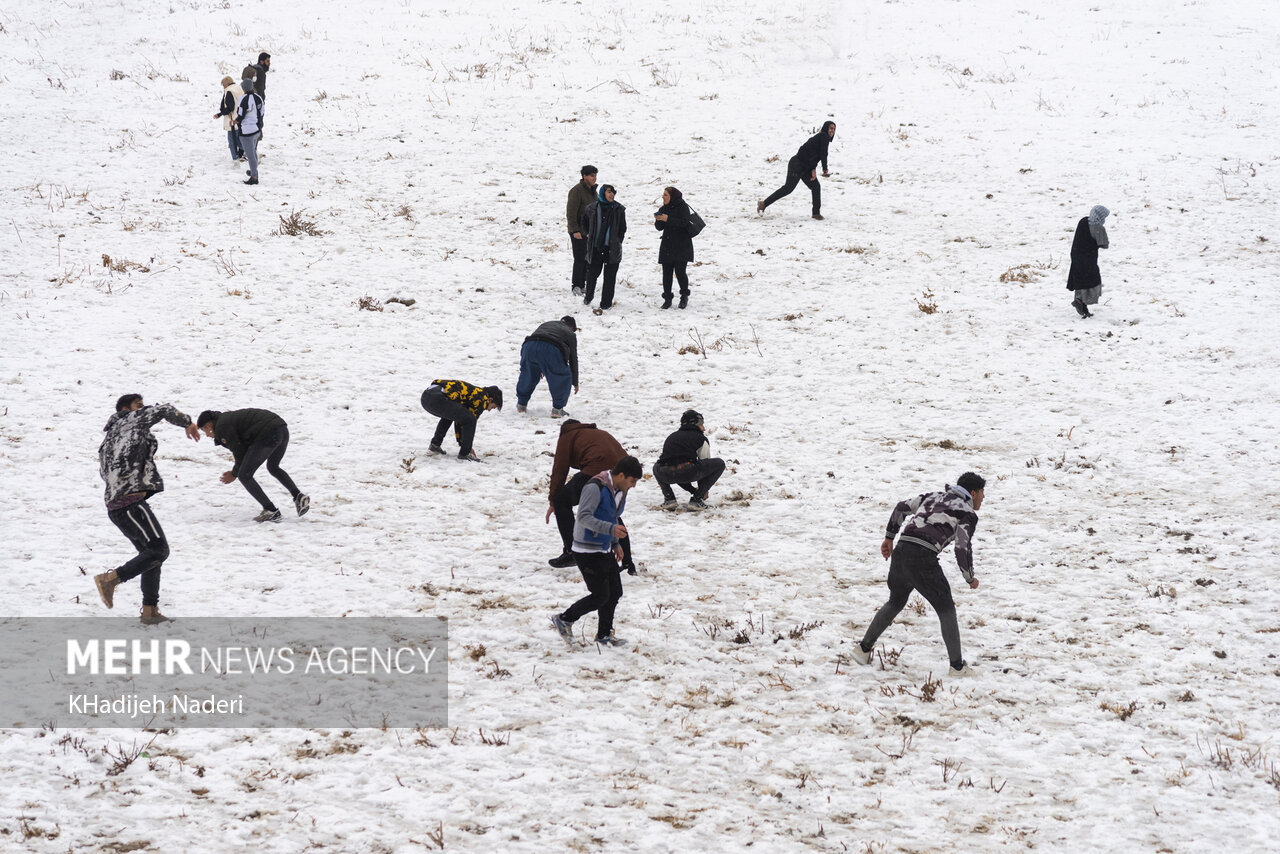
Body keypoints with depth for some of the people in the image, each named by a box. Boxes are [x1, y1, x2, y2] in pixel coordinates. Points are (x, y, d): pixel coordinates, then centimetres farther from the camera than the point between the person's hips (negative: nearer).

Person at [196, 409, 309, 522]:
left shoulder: (221, 428, 2)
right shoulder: (230, 418, 31)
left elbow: (239, 452, 2)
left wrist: (234, 474, 18)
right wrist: (235, 471, 24)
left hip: (267, 435, -10)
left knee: (244, 476, 3)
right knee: (273, 467, 34)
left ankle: (271, 511, 0)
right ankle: (299, 497, 16)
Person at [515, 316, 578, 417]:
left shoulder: (546, 324, 40)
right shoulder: (570, 334, 29)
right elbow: (573, 359, 32)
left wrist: (540, 369, 58)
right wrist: (575, 383, 42)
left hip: (529, 345, 4)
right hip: (551, 349, -4)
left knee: (528, 374, 29)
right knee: (562, 378, 16)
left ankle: (521, 404, 37)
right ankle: (557, 408, 13)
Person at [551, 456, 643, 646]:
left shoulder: (620, 490, 8)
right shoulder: (595, 487, -21)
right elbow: (584, 517, -28)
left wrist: (615, 543, 20)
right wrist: (611, 529, -37)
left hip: (605, 550, 9)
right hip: (587, 552, -9)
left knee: (615, 593, 10)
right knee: (600, 595, -7)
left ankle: (604, 634, 25)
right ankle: (564, 620, 11)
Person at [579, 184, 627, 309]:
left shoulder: (619, 209, 1)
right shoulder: (592, 208, 2)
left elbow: (623, 228, 9)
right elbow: (584, 222, 20)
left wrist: (618, 242, 4)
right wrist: (588, 234, 13)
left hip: (612, 248, 0)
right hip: (595, 247, 0)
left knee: (610, 276, 3)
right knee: (592, 273, 8)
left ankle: (606, 302, 12)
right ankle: (588, 296, 32)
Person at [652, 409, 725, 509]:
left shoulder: (671, 437, 34)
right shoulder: (701, 438, 20)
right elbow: (705, 464, 27)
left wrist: (692, 490, 47)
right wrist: (704, 491, 43)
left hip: (666, 475, 5)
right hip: (688, 473, -5)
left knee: (657, 467, 42)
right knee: (719, 464, 17)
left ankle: (669, 498, 17)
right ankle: (697, 499, 9)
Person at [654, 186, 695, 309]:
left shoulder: (682, 207, -6)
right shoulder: (663, 209, 14)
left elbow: (684, 223, -19)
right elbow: (659, 227, 12)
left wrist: (668, 219, -23)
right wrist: (658, 220, -10)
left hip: (681, 246, -6)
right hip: (667, 247, 6)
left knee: (680, 271, -9)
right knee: (667, 273, 1)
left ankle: (684, 296, 10)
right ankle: (667, 299, 6)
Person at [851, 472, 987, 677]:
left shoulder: (934, 497, 25)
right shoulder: (967, 513, 5)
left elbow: (902, 507, 23)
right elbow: (963, 548, -5)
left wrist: (889, 537, 28)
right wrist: (970, 578, 9)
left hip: (901, 550, 6)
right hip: (923, 557, -6)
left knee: (895, 603, 27)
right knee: (946, 609, 9)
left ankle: (864, 648, 28)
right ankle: (957, 666, 10)